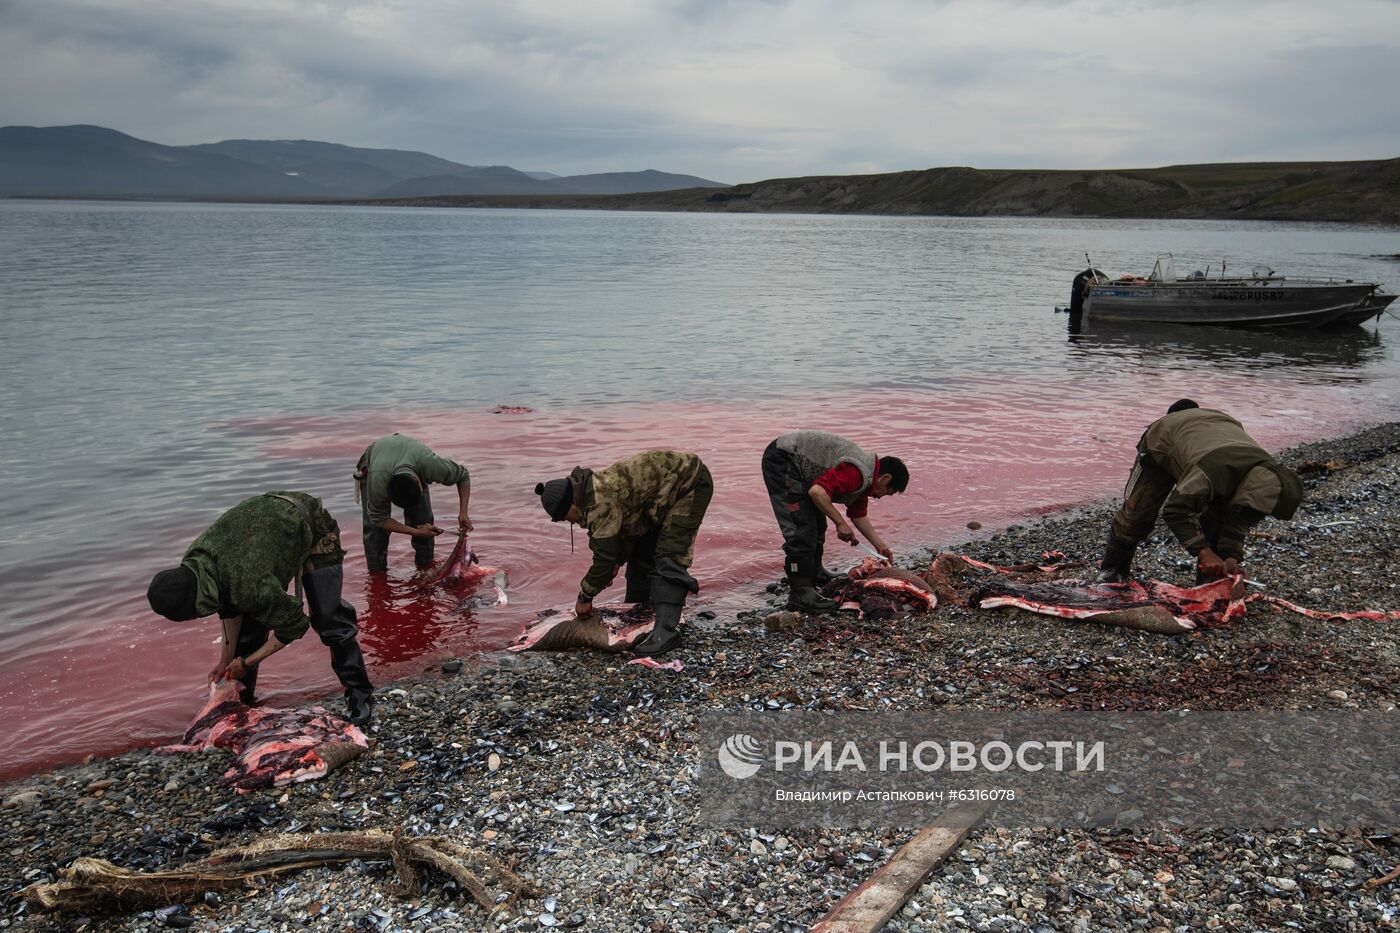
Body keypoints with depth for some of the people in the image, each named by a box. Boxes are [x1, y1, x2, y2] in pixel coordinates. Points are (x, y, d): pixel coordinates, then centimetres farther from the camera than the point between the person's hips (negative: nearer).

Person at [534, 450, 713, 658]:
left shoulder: (602, 501, -29)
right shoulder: (596, 491, 2)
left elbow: (605, 557, -24)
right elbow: (628, 525, 16)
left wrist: (584, 597, -12)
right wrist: (617, 562, 6)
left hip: (691, 483, -10)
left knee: (669, 560, -20)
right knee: (641, 556, 11)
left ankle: (666, 629, -24)